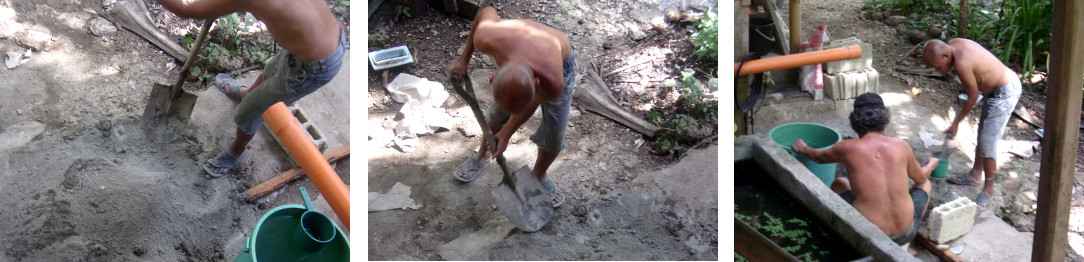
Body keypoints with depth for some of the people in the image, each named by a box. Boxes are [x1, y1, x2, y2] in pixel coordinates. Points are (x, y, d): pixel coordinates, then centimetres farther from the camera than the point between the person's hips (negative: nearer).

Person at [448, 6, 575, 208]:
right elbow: (487, 12, -16)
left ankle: (539, 175, 33)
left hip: (561, 60, -2)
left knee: (554, 133, 1)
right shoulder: (486, 38, -44)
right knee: (497, 113, 12)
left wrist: (506, 134, -4)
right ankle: (482, 156, 44)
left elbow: (529, 107, -21)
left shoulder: (553, 84, -47)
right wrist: (464, 59, -6)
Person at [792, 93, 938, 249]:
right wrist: (931, 165, 41)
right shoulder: (901, 146, -3)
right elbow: (920, 177, 17)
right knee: (924, 183, 30)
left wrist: (803, 149, 41)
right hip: (904, 234, 1)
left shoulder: (848, 148, -6)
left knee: (839, 184, 27)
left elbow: (818, 157, 17)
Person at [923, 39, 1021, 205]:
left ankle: (988, 189, 5)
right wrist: (967, 87, 16)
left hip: (1004, 94, -10)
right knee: (982, 135, 20)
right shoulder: (953, 44, -4)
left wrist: (956, 123, -8)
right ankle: (976, 175, 34)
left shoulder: (961, 63, -31)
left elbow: (973, 96, -18)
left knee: (987, 142, -6)